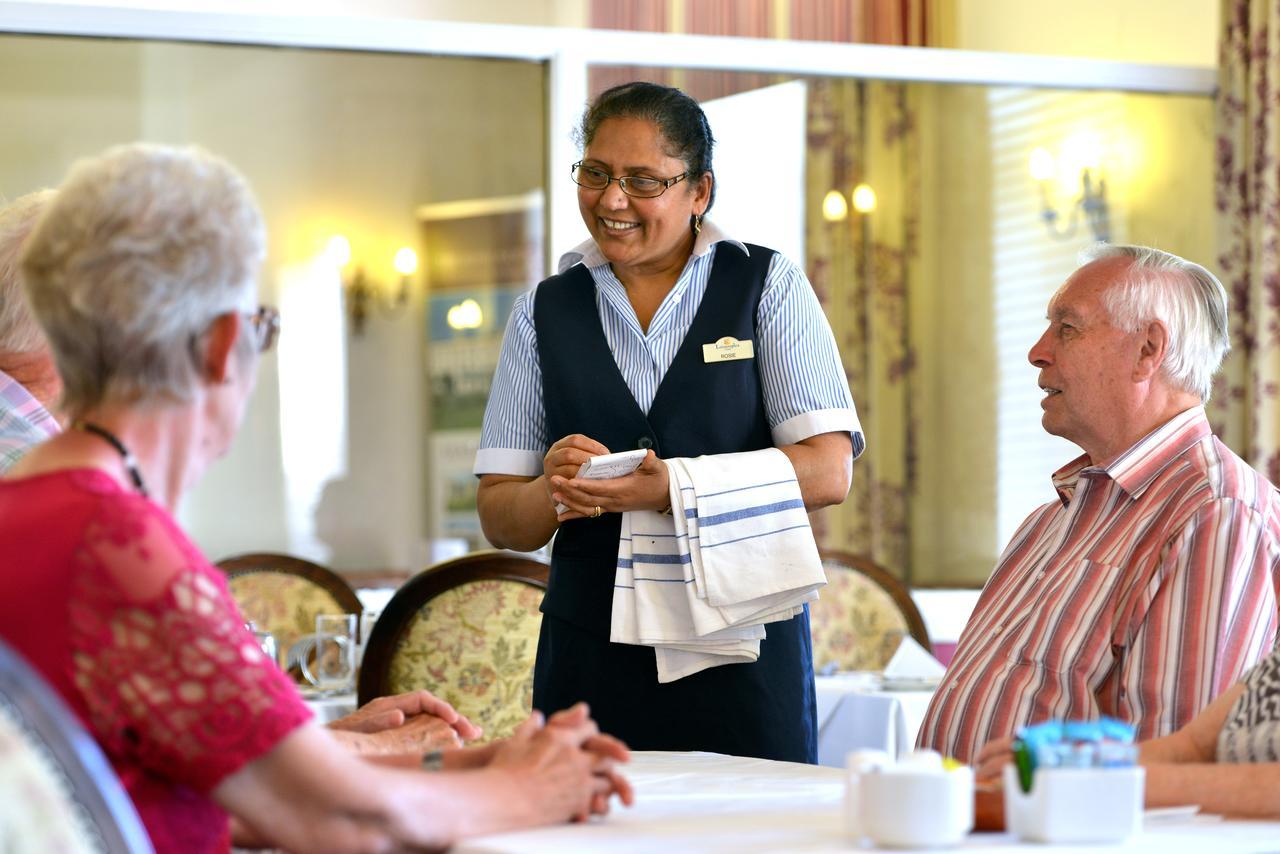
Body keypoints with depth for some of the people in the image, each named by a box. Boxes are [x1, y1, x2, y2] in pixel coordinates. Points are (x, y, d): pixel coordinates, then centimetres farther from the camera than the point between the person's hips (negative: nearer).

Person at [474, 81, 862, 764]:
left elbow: (828, 471, -7)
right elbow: (500, 518, 8)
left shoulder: (768, 286, 5)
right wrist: (557, 491, -14)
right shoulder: (544, 312, 12)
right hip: (592, 651, 2)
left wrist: (671, 488, -18)